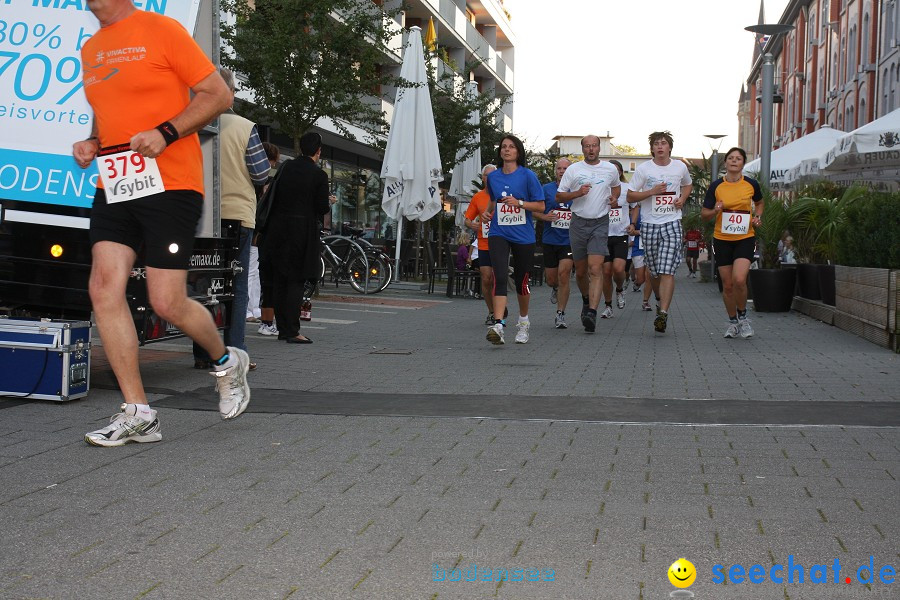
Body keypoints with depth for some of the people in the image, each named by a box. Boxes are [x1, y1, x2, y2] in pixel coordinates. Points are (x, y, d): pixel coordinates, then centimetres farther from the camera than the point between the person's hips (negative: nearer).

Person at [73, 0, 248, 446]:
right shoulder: (90, 49, 18)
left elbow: (218, 94, -5)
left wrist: (165, 132, -16)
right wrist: (93, 143, 10)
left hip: (169, 184, -7)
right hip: (114, 187, 7)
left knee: (167, 303, -7)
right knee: (104, 287, -8)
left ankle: (226, 361, 25)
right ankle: (137, 414, -1)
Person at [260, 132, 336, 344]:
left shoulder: (286, 167, 5)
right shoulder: (319, 175, -8)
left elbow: (274, 197, 9)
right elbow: (322, 208, -7)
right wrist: (330, 202, 14)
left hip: (278, 229, 5)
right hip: (302, 230, -5)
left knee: (279, 281, 10)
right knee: (296, 281, -1)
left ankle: (282, 329, 15)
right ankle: (292, 331, -4)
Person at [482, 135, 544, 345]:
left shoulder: (528, 175, -3)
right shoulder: (492, 177, 9)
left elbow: (540, 205, -3)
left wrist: (519, 203, -17)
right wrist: (488, 212, 9)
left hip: (523, 235, -1)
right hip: (498, 233, 2)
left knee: (521, 281, 9)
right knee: (500, 277, -17)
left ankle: (523, 322, 33)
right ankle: (498, 326, -26)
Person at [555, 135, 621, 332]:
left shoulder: (610, 169, 7)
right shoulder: (573, 170, 3)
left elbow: (616, 186, 28)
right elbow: (559, 196, 4)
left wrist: (614, 198, 6)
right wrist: (578, 193, -13)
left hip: (600, 223, -1)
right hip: (579, 222, 1)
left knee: (595, 269, -16)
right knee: (580, 271, 10)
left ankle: (592, 312, -24)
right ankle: (586, 299, 39)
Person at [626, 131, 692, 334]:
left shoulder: (680, 167, 6)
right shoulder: (643, 169, 1)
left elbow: (687, 185, 27)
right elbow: (630, 196, 2)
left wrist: (682, 199, 6)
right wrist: (652, 192, -13)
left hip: (672, 223, 0)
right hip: (649, 224, 1)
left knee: (667, 271, -13)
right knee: (654, 271, 8)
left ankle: (663, 313, -19)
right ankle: (660, 299, 37)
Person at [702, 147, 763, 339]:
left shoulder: (751, 184, 0)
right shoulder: (716, 186, -2)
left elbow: (759, 203, 21)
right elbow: (704, 213, 4)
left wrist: (757, 217, 2)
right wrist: (715, 211, -17)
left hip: (745, 238, -1)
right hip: (722, 239, 1)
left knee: (739, 279, -20)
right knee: (727, 285, 5)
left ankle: (742, 317, 5)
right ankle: (733, 322, 25)